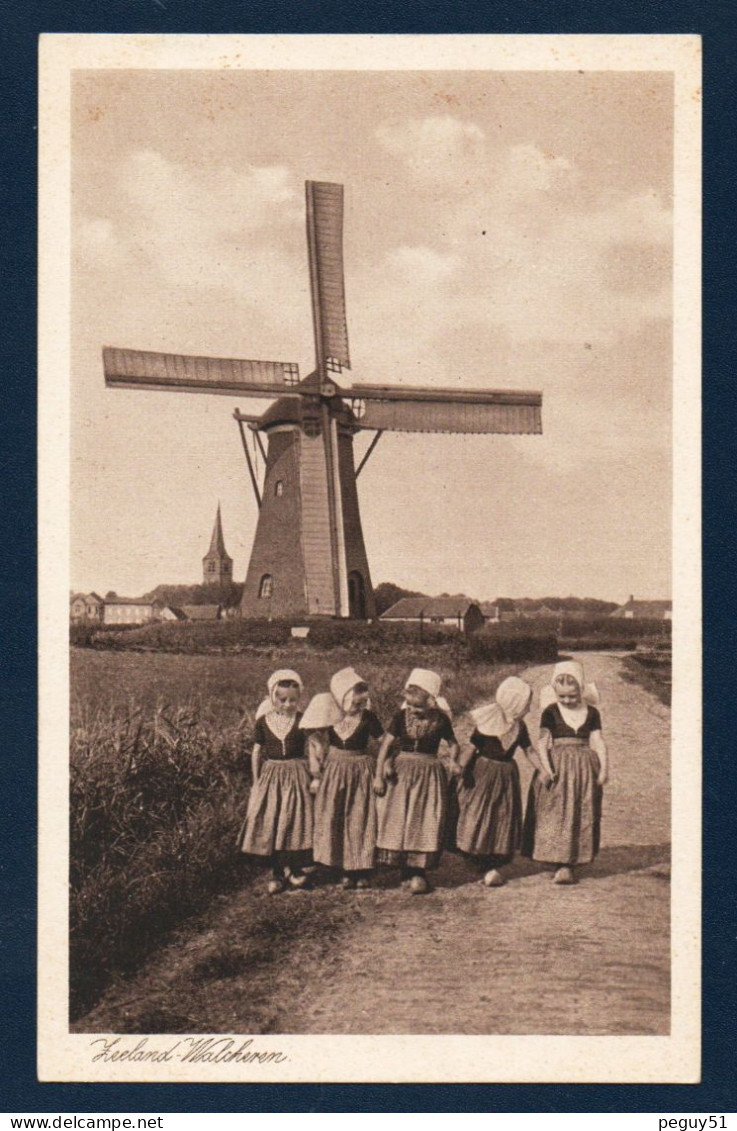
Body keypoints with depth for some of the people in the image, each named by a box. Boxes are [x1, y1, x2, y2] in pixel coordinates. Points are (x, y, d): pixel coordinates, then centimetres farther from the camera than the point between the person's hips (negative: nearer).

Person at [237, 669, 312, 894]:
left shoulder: (302, 721, -3)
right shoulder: (263, 721, -1)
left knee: (295, 821, 1)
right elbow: (256, 752, 6)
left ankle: (295, 869, 17)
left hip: (296, 775, -1)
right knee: (269, 824, 2)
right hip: (270, 775, 1)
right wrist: (256, 781, 6)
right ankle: (277, 872, 12)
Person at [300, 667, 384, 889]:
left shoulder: (367, 718, -10)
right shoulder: (329, 716, -5)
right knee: (334, 820, 4)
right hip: (334, 773, 2)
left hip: (361, 773, -2)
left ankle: (363, 870, 11)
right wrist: (316, 775, 5)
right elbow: (315, 743, 4)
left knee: (361, 820, 1)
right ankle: (346, 870, 15)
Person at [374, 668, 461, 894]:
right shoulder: (401, 716, -3)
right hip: (401, 771, 1)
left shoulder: (440, 719, -5)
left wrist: (454, 761, -12)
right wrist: (378, 775, -4)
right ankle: (406, 870, 14)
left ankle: (419, 871, 7)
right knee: (398, 819, 3)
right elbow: (386, 743, -1)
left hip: (430, 773, -1)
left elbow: (452, 743, 9)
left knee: (425, 821, -1)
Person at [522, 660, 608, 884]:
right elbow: (542, 741, -6)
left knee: (581, 817, 3)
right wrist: (545, 767, -19)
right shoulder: (551, 712, 0)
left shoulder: (591, 713, 7)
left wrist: (603, 767, -5)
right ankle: (560, 863, 1)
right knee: (555, 814, -4)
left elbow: (598, 742, 6)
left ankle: (570, 865, 8)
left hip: (585, 766, 2)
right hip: (557, 766, -2)